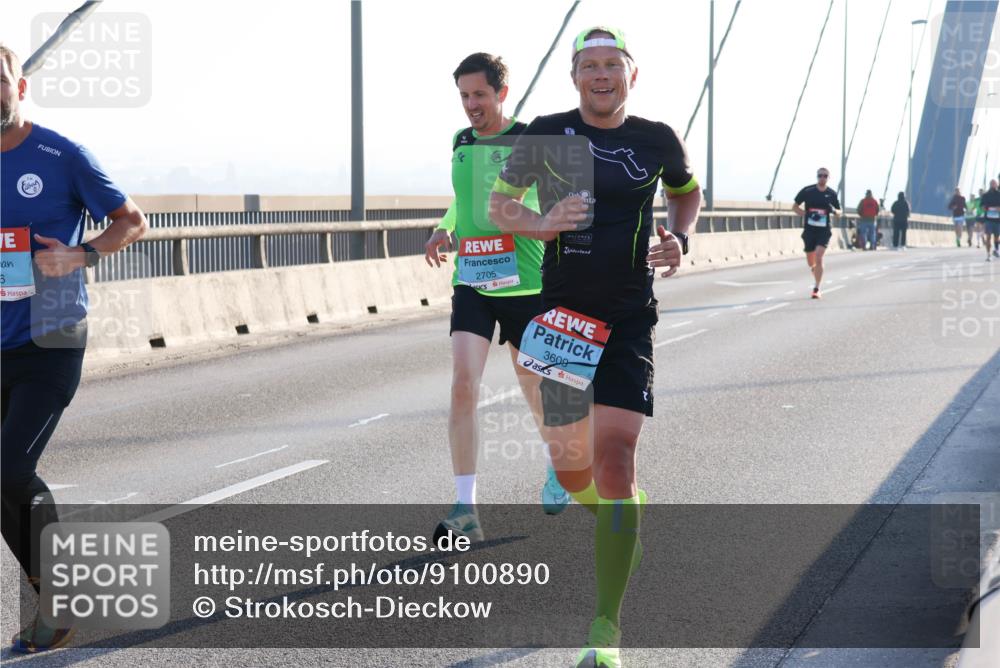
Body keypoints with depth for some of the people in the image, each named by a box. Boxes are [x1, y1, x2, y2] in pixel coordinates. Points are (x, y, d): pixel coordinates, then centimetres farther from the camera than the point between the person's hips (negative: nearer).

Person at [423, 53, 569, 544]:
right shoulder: (460, 142, 8)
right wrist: (444, 229, 9)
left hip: (526, 285, -3)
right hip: (471, 283, 3)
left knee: (534, 386, 13)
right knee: (463, 385, -14)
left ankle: (557, 466, 45)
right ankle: (466, 511, -14)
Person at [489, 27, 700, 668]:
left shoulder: (657, 140, 1)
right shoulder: (548, 134, 0)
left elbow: (688, 190, 22)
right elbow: (500, 204, 9)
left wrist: (679, 240, 2)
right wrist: (542, 225, -12)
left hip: (629, 322, -2)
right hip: (561, 318, 2)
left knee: (614, 460, -15)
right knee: (571, 465, 8)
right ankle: (628, 522, 46)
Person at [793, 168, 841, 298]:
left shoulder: (831, 194, 3)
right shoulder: (807, 191, 0)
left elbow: (839, 212, 14)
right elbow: (795, 207, 6)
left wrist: (833, 210, -11)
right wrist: (807, 215, -10)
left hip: (824, 230, -1)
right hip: (809, 229, 1)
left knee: (819, 257, -19)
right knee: (811, 261, 9)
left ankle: (817, 289, -15)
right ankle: (818, 281, 38)